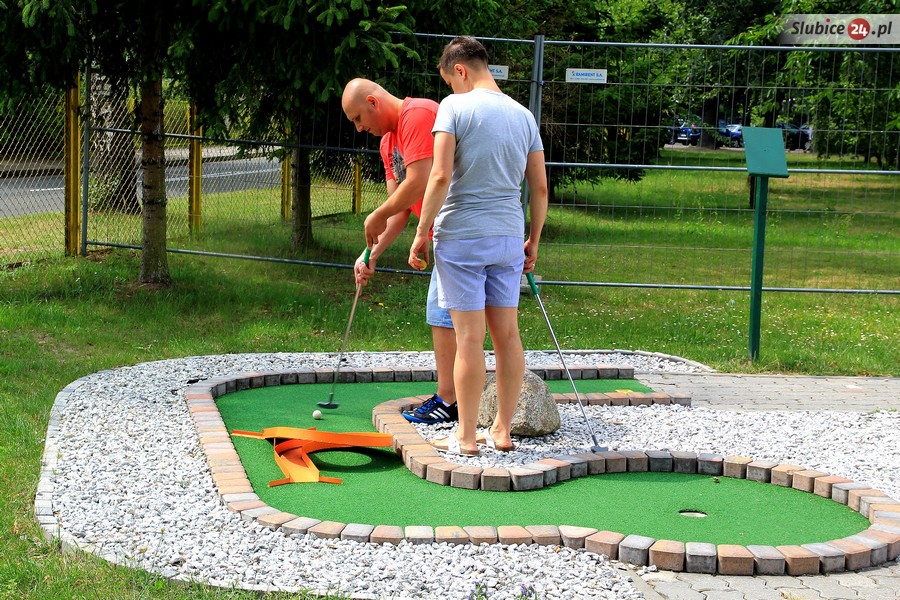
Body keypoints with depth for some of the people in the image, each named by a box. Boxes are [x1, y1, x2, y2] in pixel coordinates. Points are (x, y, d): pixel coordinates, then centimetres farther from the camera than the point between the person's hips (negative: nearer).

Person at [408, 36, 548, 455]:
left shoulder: (455, 107, -7)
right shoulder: (523, 115, 10)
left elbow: (440, 177, -15)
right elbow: (540, 187, 11)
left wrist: (422, 232, -7)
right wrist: (534, 240, 20)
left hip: (461, 235, -6)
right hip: (508, 238, 6)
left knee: (469, 337, -3)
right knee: (506, 334, 10)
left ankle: (466, 437, 3)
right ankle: (502, 430, 17)